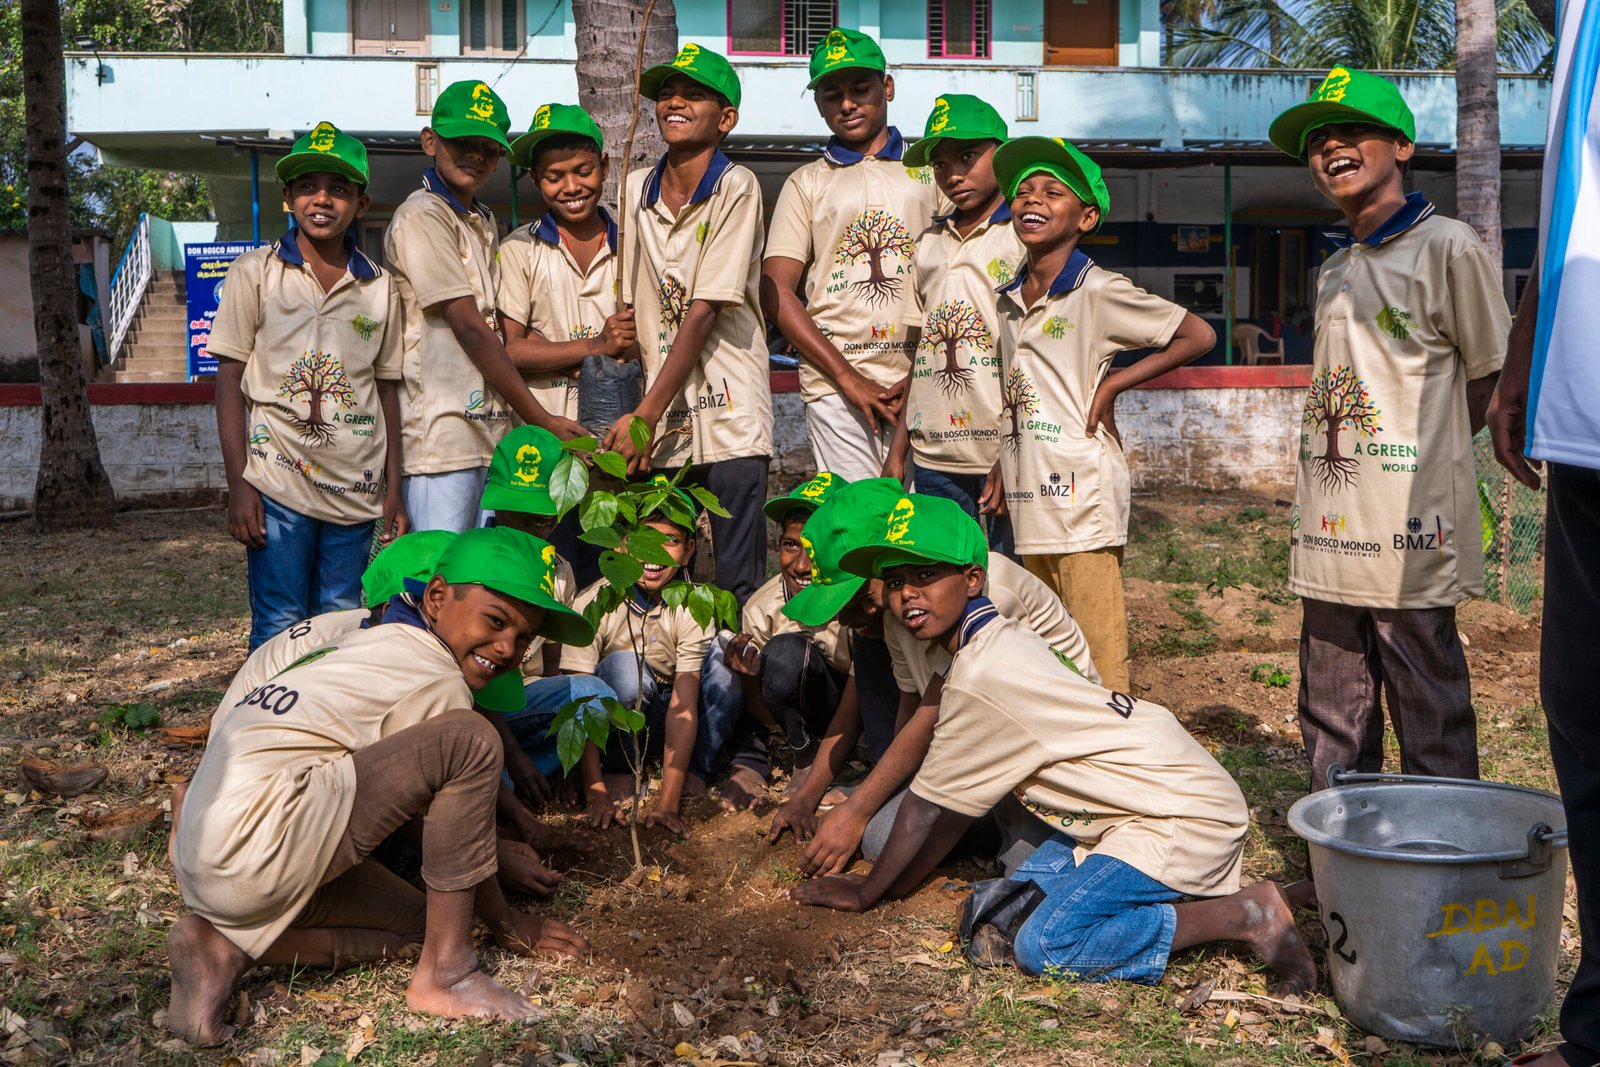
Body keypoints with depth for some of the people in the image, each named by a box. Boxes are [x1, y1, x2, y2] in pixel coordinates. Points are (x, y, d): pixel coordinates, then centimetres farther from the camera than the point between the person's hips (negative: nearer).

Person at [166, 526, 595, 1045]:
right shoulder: (436, 682, -9)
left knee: (415, 921, 18)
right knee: (471, 741, -16)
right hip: (257, 843, -11)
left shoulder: (378, 643, 19)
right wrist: (505, 923, 15)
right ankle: (445, 973, -9)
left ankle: (228, 947, 5)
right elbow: (459, 832, 0)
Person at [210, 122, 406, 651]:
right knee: (279, 629, -2)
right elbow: (229, 382, 0)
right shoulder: (254, 273, 2)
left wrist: (393, 489, 8)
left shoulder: (379, 285, 9)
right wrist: (238, 484, -7)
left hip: (355, 488, 3)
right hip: (279, 486, -3)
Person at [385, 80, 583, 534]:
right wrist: (540, 419, -12)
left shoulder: (484, 221, 20)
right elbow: (469, 328, -13)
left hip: (491, 429, 8)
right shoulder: (422, 217, -7)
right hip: (444, 435, -8)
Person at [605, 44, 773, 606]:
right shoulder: (636, 189, 10)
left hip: (728, 417, -5)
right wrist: (630, 414, 1)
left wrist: (645, 415, -13)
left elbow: (703, 312, -12)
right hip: (654, 422, 5)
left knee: (738, 587, -4)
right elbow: (630, 308, 11)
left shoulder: (735, 188, -6)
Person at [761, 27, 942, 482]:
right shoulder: (807, 183, 14)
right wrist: (849, 378, -5)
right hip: (835, 385, 0)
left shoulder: (929, 171, 15)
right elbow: (776, 292, 4)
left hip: (921, 381, 0)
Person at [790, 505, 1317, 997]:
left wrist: (866, 893, 5)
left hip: (1188, 816, -10)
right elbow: (956, 800, 16)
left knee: (1044, 947, -19)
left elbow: (927, 805, -9)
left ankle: (1246, 913, -9)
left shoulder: (982, 675, -21)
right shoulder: (1000, 640, 8)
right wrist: (899, 881, 20)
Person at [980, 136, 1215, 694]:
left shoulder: (1098, 291, -7)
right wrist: (1002, 467, 14)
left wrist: (1111, 385, -10)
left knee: (1097, 658, -5)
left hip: (1083, 501, -7)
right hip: (1031, 501, 7)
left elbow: (1198, 335, -8)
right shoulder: (1010, 298, 14)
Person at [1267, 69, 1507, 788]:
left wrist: (1420, 450, 6)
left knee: (1431, 727, -2)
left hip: (1409, 537, -7)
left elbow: (1493, 377, 0)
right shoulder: (1334, 271, 17)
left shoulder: (1445, 246, -4)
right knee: (1332, 724, 13)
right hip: (1329, 536, 7)